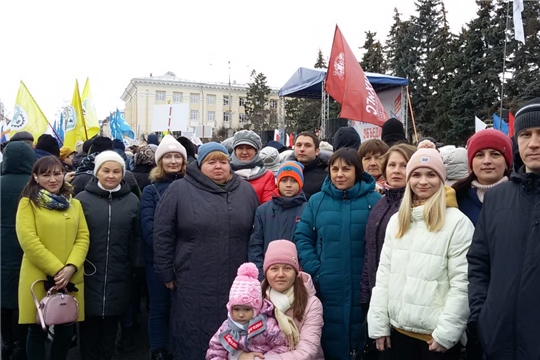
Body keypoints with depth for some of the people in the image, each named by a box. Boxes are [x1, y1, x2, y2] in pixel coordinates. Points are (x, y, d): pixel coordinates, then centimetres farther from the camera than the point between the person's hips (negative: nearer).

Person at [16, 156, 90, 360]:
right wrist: (56, 269, -16)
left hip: (71, 279, 4)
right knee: (37, 332, 8)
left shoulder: (75, 204, 11)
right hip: (38, 277, -3)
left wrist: (71, 267, -12)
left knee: (66, 332, 11)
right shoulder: (28, 203, -2)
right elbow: (28, 240, -12)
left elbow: (83, 237, 4)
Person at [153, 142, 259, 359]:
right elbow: (163, 234, -2)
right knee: (194, 340, 10)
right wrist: (166, 273, -2)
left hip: (237, 283, 3)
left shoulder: (246, 191, 6)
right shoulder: (179, 190, -4)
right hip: (193, 285, -2)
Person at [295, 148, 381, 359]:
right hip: (327, 288, 2)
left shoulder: (374, 200, -3)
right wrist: (315, 270, -5)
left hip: (364, 287, -1)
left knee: (361, 338, 13)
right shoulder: (317, 201, 3)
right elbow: (302, 237, 4)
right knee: (331, 339, 14)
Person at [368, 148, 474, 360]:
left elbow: (462, 283, -13)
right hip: (399, 330, 5)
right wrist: (379, 324, 3)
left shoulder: (458, 222, -10)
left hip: (436, 336, -5)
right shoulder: (396, 221, 7)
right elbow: (383, 274, 5)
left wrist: (446, 333, -14)